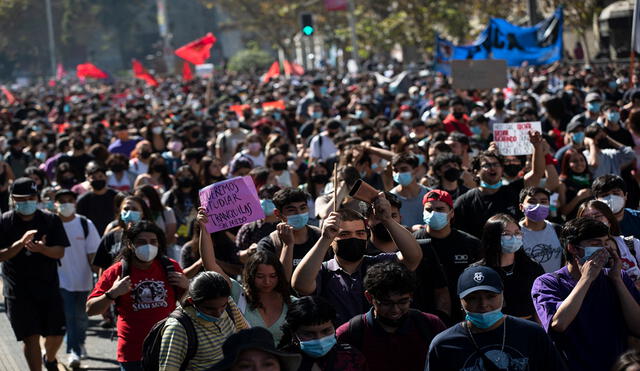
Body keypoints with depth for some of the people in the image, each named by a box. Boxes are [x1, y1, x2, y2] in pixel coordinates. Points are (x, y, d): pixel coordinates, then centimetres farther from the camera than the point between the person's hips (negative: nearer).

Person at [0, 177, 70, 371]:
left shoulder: (51, 220, 1)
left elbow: (60, 252, -4)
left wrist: (41, 249, -24)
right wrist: (21, 243, -24)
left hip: (49, 286, 2)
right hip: (19, 290, -2)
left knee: (56, 333, 6)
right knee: (31, 337, -4)